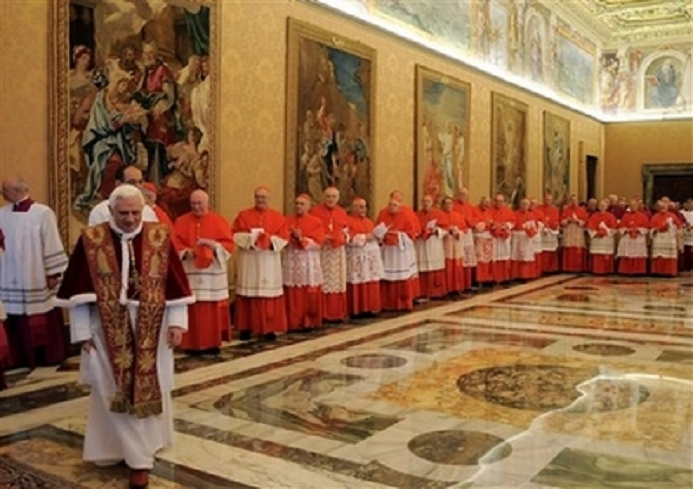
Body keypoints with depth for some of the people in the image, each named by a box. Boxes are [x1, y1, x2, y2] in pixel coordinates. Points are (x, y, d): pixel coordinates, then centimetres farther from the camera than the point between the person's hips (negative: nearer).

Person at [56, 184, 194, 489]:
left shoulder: (160, 237, -3)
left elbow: (175, 284, 0)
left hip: (150, 330, 1)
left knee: (149, 389, 8)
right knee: (115, 393, 4)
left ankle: (140, 450, 24)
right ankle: (138, 457, 17)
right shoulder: (90, 240, -5)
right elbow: (80, 291, -2)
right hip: (108, 330, -1)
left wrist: (177, 323, -6)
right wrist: (82, 331, -4)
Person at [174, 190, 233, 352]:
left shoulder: (219, 221, 4)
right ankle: (192, 343, 7)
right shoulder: (181, 222, 8)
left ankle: (213, 342, 11)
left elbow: (229, 245, -2)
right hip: (189, 273, 1)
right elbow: (175, 243, 1)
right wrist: (185, 252, -18)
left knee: (213, 309, 2)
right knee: (191, 309, -1)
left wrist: (213, 244, -18)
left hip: (213, 273, 0)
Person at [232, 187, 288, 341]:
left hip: (269, 262, 1)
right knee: (248, 295, 2)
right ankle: (246, 327, 10)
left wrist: (269, 239, -16)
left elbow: (284, 238, -1)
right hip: (249, 261, 0)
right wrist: (250, 238, -16)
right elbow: (235, 235, -2)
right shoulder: (243, 215, 6)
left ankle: (269, 328, 8)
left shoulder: (278, 217, 7)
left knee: (270, 295, 1)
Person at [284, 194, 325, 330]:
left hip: (309, 261, -1)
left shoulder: (316, 222, 2)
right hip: (292, 260, 1)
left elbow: (318, 243, -7)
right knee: (293, 295, 0)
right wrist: (292, 237, -17)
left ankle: (309, 322, 12)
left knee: (310, 295, 1)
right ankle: (293, 323, 6)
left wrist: (302, 239, -16)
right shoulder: (288, 221, 9)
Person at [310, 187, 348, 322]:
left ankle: (337, 313, 17)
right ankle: (321, 314, 1)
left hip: (338, 252, 5)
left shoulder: (342, 213, 12)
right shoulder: (315, 211, -2)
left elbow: (346, 231, 17)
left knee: (337, 283, 8)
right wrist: (322, 238, -17)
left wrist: (343, 237, -4)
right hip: (321, 252, -4)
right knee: (322, 284, -4)